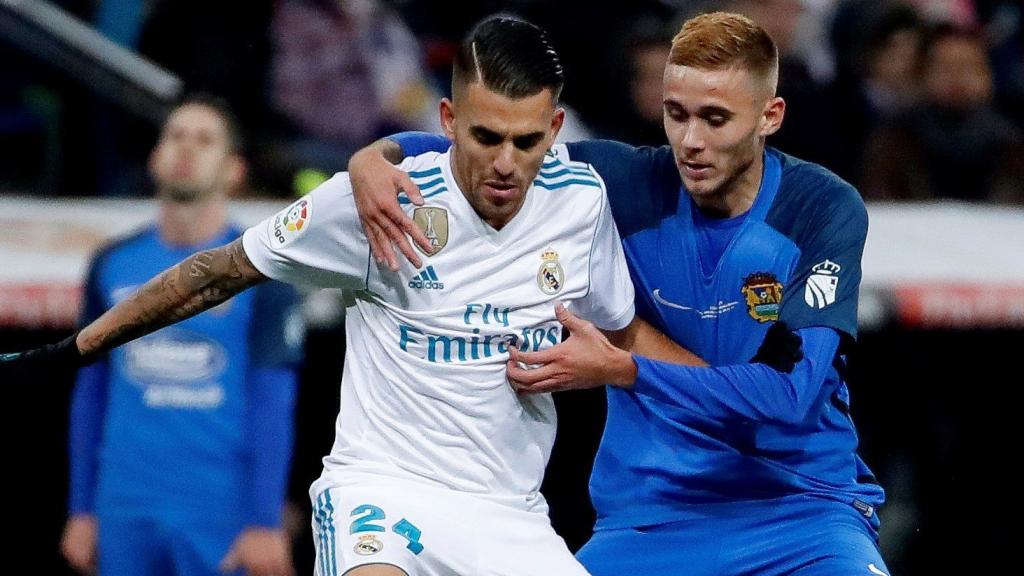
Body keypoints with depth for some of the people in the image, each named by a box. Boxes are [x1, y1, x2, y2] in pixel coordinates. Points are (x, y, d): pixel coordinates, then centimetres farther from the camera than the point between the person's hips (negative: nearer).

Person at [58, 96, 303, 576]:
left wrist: (265, 522, -11)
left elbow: (273, 408, -4)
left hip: (221, 516, -4)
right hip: (126, 513, 4)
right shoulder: (112, 266, 10)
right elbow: (90, 396, 14)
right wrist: (81, 510, 11)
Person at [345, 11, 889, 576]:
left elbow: (790, 391, -20)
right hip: (649, 518, 2)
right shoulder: (629, 184, -2)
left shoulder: (825, 208, -9)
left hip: (802, 504, -2)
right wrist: (374, 158, -16)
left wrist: (617, 370, -26)